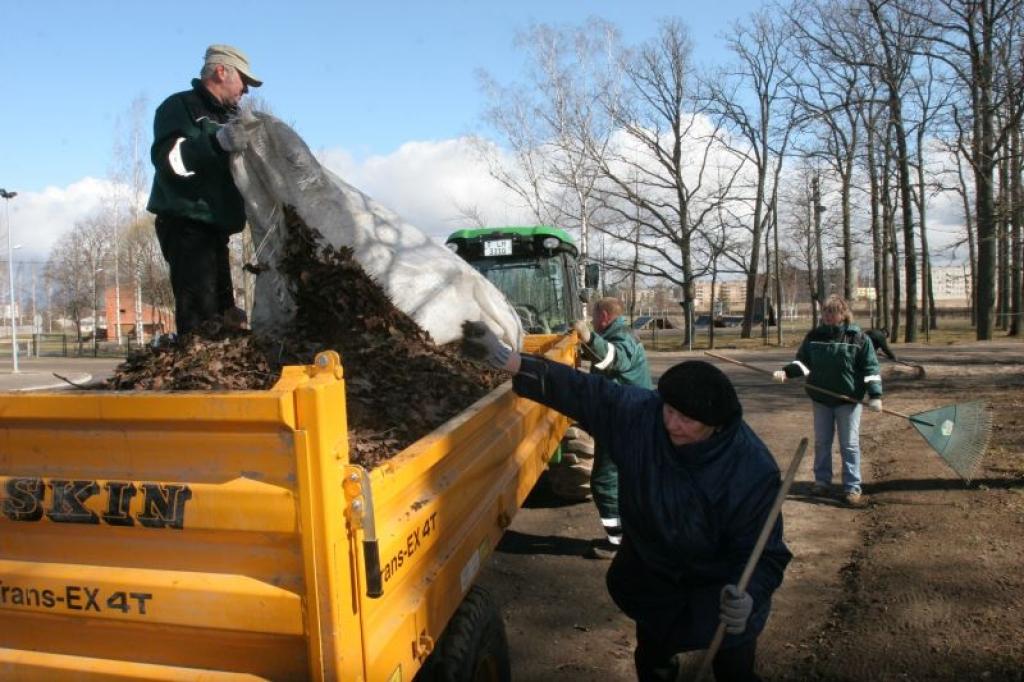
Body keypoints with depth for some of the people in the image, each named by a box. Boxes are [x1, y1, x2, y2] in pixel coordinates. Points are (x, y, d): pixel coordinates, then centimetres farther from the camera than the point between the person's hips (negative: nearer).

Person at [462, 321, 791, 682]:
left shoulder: (753, 470, -31)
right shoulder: (639, 412, -26)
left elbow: (762, 552, -26)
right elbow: (579, 390, -24)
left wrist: (747, 593, -46)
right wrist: (505, 359, -29)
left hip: (721, 587, -3)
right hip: (650, 574, 4)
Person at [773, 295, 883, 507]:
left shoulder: (858, 338, -6)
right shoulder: (814, 336, 2)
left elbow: (870, 368, -5)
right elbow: (802, 361, 8)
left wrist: (875, 394, -13)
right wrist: (786, 372, -10)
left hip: (848, 399, -3)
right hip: (821, 399, 3)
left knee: (849, 444, 2)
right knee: (821, 442, 12)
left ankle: (852, 488, 9)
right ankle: (822, 481, 26)